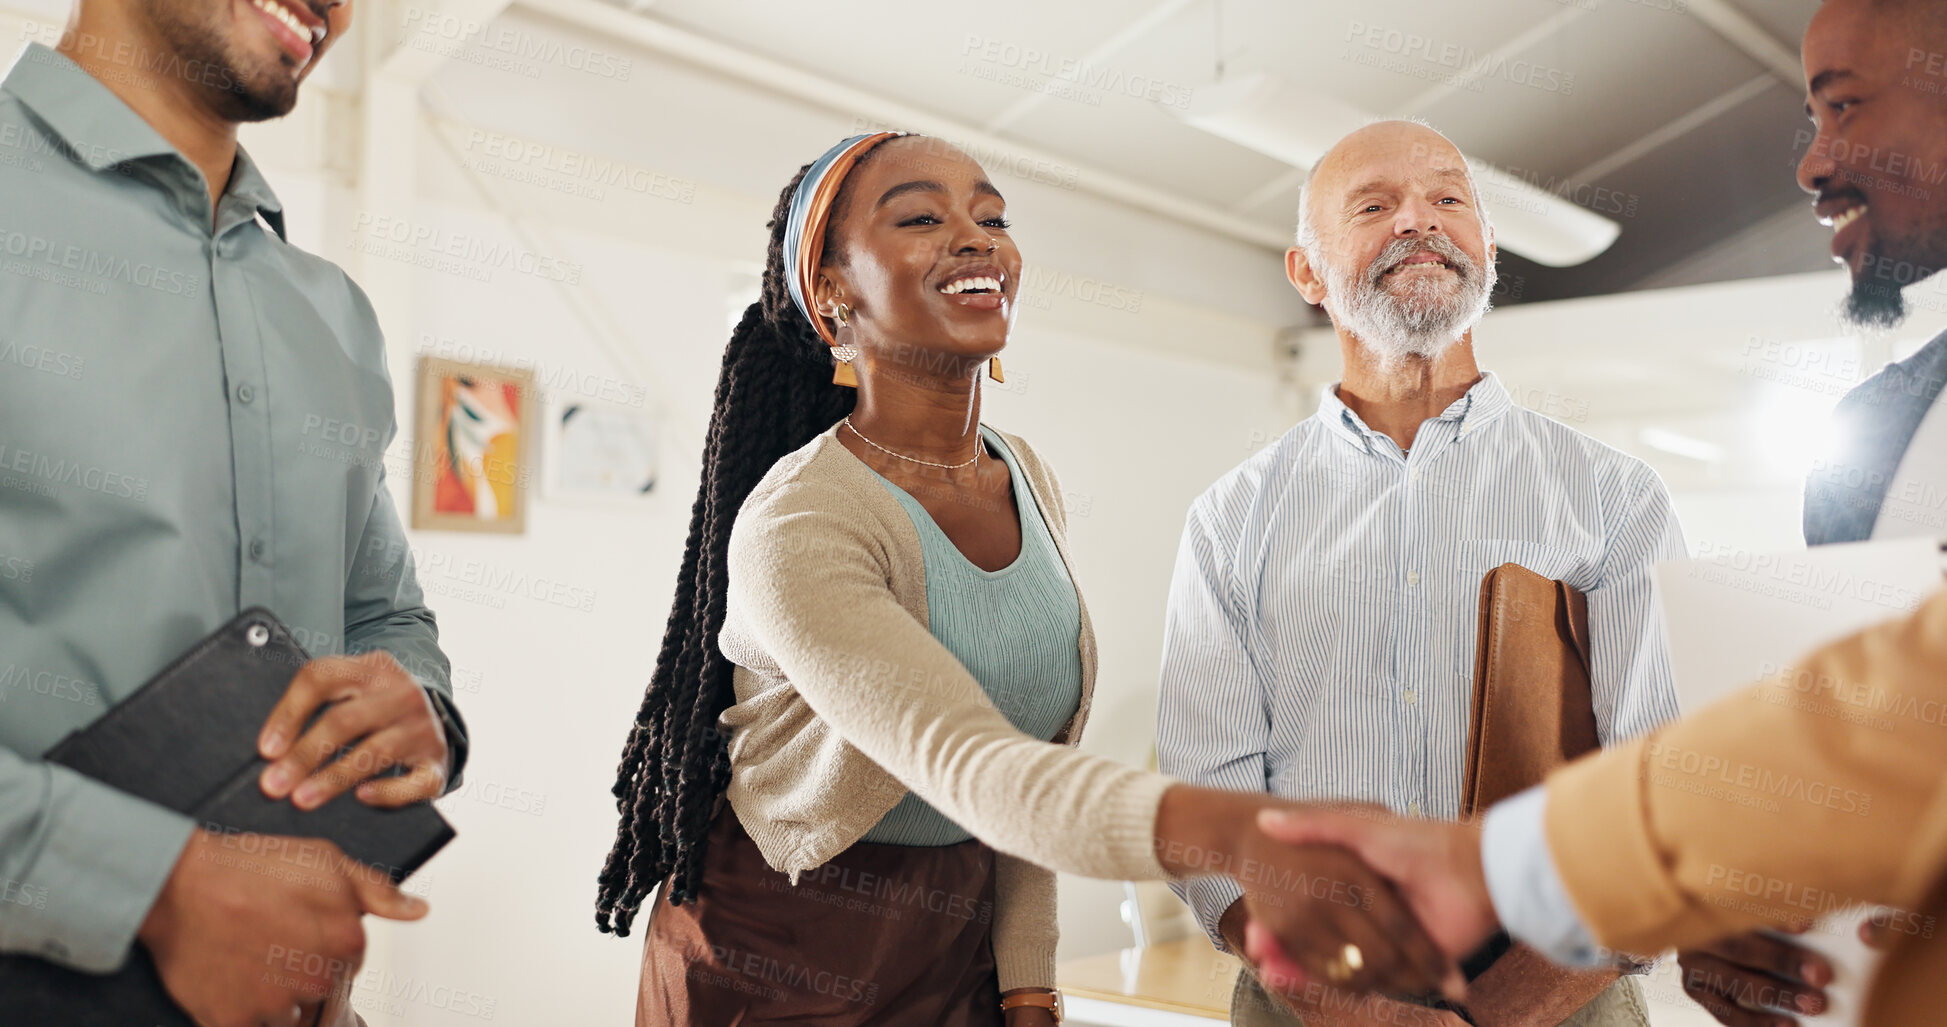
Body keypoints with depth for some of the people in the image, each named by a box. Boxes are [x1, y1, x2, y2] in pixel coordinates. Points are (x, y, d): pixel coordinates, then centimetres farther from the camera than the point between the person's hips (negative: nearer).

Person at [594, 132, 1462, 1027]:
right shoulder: (795, 526, -25)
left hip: (959, 948, 6)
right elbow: (966, 768, -38)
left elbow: (1033, 768, 3)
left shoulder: (1031, 483, -3)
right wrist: (1238, 832, -53)